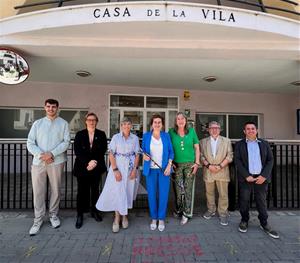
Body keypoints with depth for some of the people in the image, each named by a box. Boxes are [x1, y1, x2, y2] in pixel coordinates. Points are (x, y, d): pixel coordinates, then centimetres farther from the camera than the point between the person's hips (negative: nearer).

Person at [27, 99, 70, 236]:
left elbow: (66, 142, -4)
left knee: (55, 190, 9)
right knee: (38, 191, 5)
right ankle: (38, 219, 21)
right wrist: (41, 155, -12)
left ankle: (53, 215, 28)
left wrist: (51, 154, -15)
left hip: (56, 162, -1)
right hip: (38, 162, 1)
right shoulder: (37, 123, 9)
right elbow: (30, 143, 3)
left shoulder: (63, 124, 4)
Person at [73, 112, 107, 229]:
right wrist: (87, 162, -16)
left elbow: (103, 150, -1)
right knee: (82, 191, 4)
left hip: (97, 167, 1)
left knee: (95, 190, 11)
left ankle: (94, 211, 27)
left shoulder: (101, 134, 4)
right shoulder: (79, 134, 3)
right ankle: (80, 215, 16)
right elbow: (77, 151, -5)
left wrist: (95, 162, -13)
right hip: (82, 167, -1)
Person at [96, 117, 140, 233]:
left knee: (128, 191, 10)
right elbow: (111, 154, -6)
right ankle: (117, 218, 17)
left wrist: (135, 169, -6)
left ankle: (124, 215, 29)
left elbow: (137, 154, 3)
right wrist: (115, 170, -13)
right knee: (117, 191, 0)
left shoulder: (135, 138, 2)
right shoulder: (116, 137, -3)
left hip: (131, 167, 2)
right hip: (118, 167, -2)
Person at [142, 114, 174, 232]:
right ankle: (154, 218, 24)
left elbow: (171, 151, 4)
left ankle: (161, 219, 21)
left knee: (163, 194, 3)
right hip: (150, 169, 0)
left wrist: (169, 165, -6)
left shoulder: (166, 136, 3)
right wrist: (144, 155, -13)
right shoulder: (146, 136, 3)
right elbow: (143, 150, 10)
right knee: (151, 195, 5)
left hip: (164, 169, 0)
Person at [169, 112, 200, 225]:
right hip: (177, 164, 0)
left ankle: (186, 213, 17)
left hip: (190, 164, 0)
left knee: (188, 189, 4)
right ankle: (178, 210, 28)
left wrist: (197, 163, -1)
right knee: (177, 189, 7)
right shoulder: (171, 132, -1)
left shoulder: (191, 131, 1)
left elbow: (197, 148, 5)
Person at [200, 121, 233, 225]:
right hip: (208, 171, 1)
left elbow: (229, 156, -1)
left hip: (222, 172, -1)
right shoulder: (203, 141, 7)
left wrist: (220, 166, -12)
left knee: (223, 194, 3)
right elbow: (201, 155, 1)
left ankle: (223, 214, 18)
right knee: (209, 192, 12)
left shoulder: (226, 141, 6)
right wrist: (208, 165, -13)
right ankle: (211, 210, 30)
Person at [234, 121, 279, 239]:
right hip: (245, 178, -1)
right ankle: (244, 221, 23)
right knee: (244, 201, 5)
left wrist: (264, 176, -8)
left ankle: (264, 224, 23)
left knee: (262, 201, 8)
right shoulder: (239, 144, 5)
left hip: (261, 177, 1)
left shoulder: (264, 144, 10)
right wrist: (247, 176, -13)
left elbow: (270, 160, 4)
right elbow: (237, 161, -3)